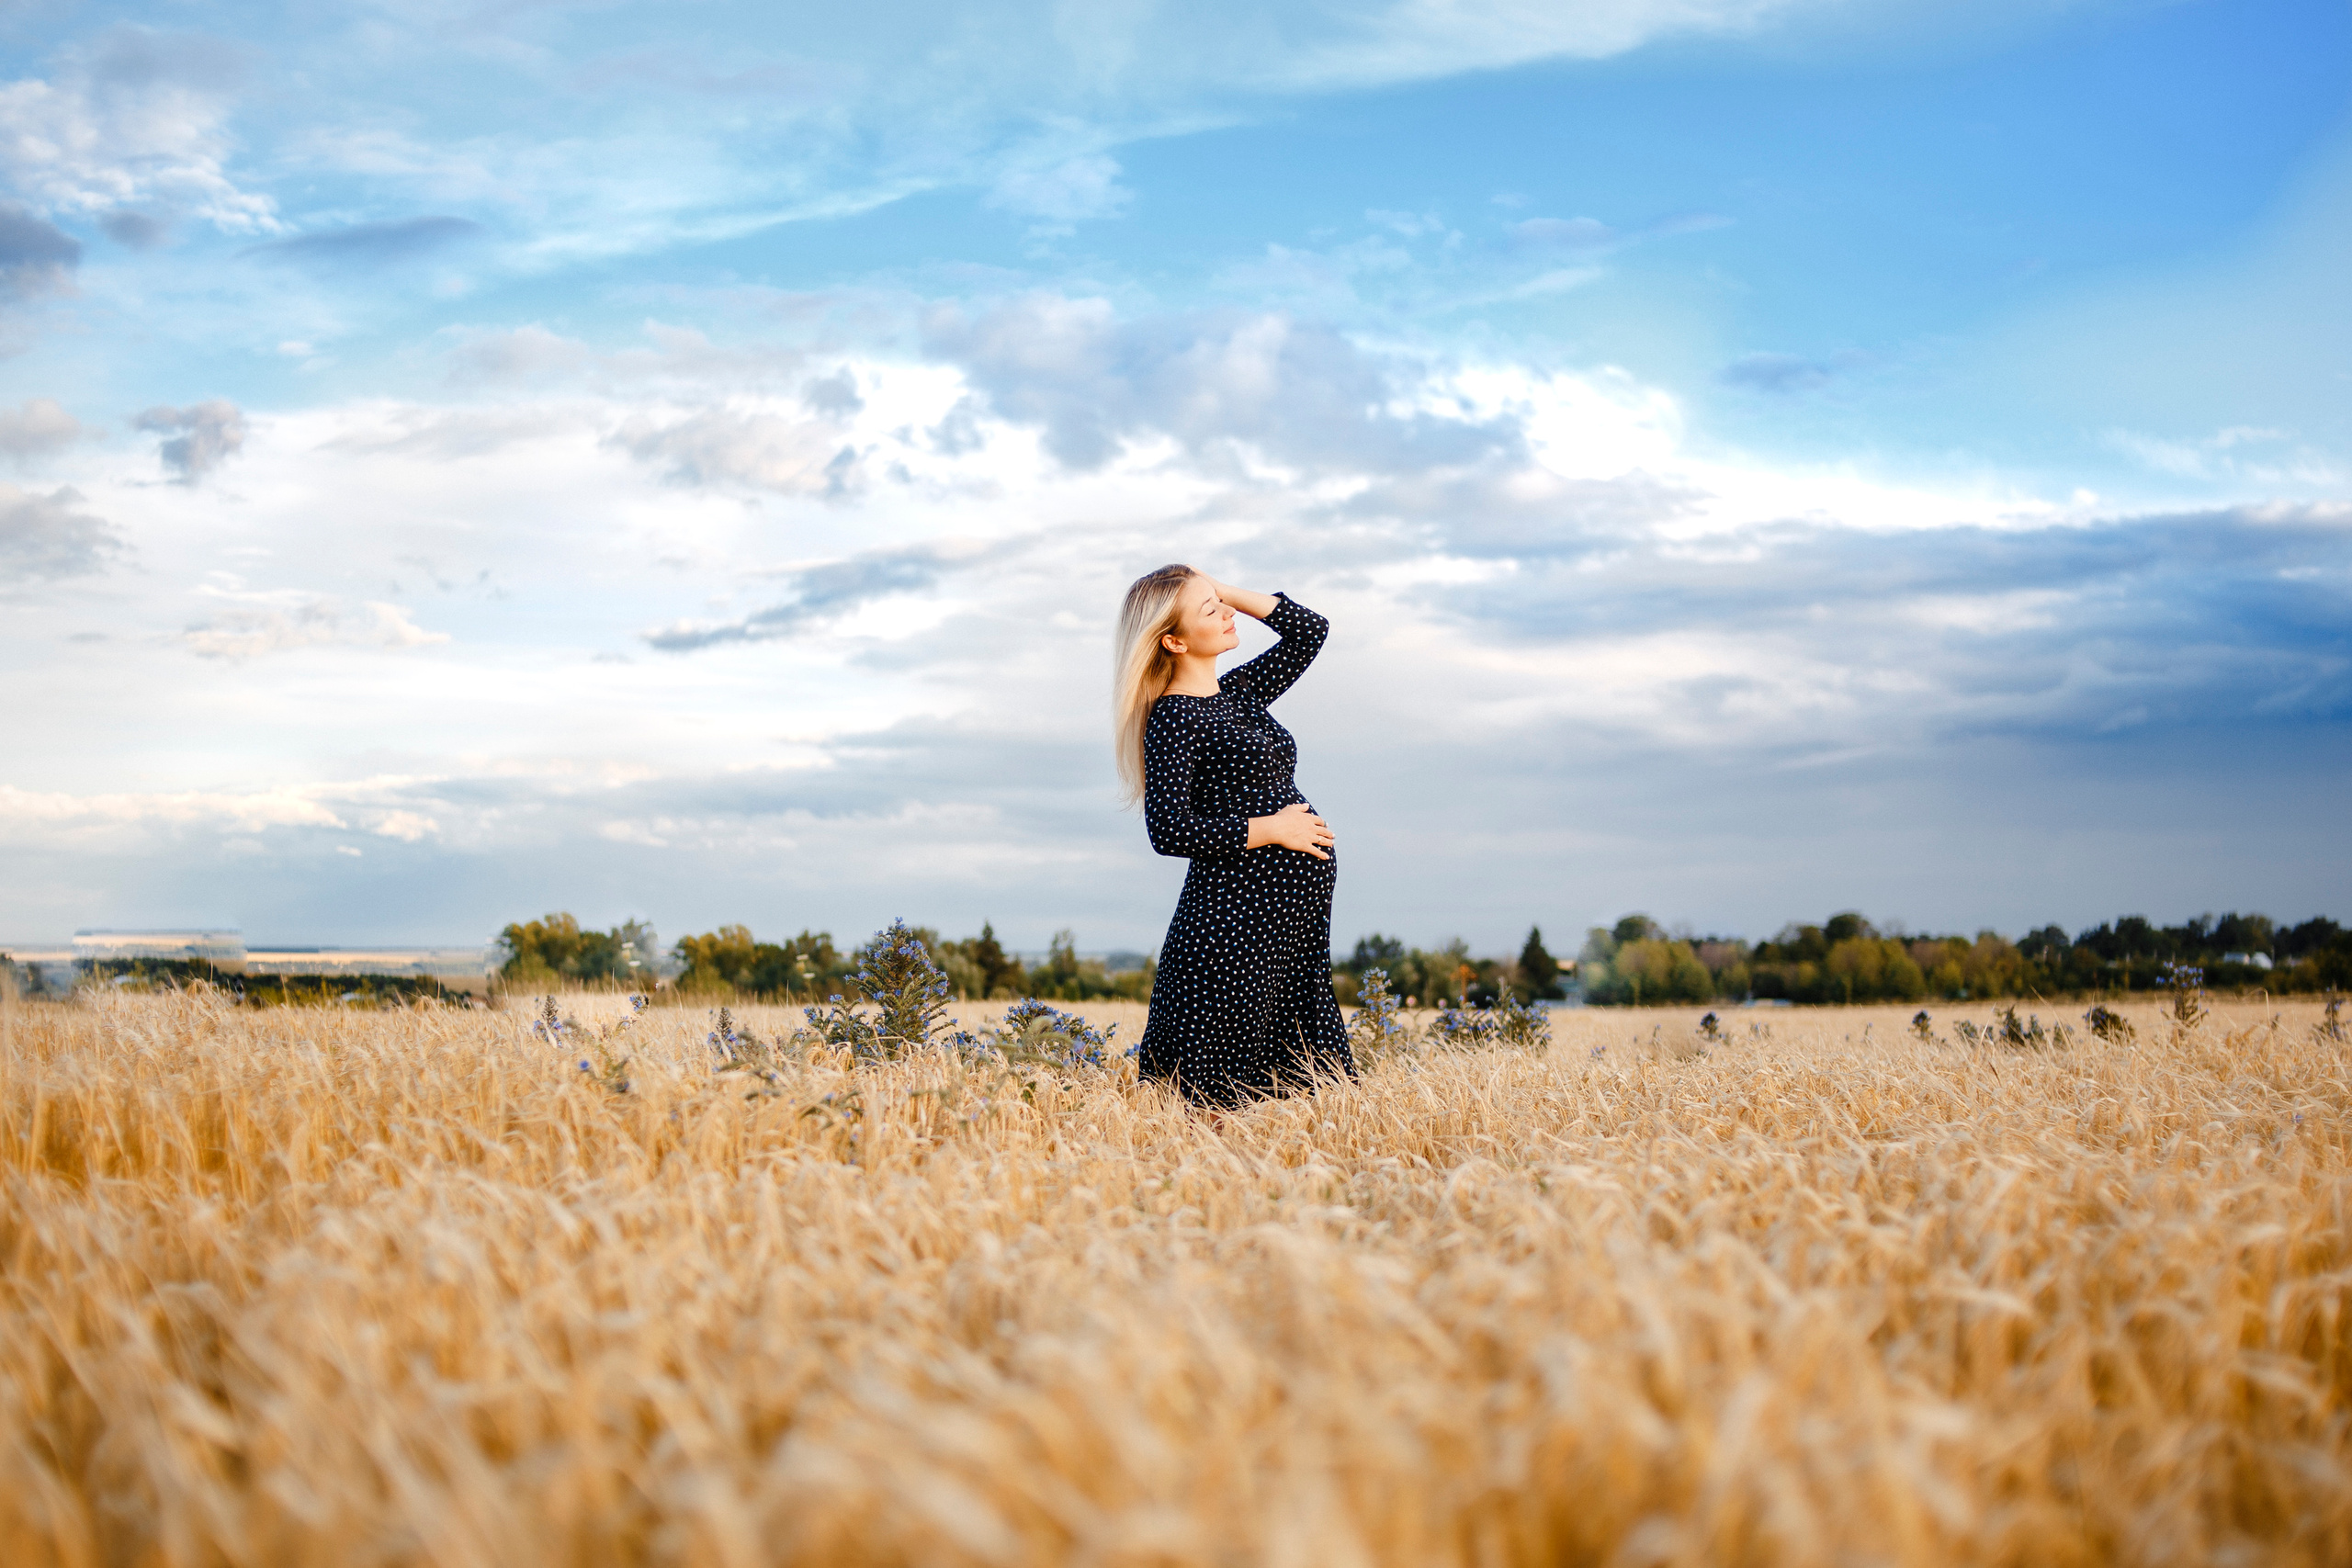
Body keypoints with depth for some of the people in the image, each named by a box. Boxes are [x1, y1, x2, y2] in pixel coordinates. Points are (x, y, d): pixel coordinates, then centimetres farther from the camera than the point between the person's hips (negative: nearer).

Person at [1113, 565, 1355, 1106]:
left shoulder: (1239, 692, 15)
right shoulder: (1174, 717, -8)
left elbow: (1308, 629, 23)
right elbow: (1169, 831, -16)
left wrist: (1221, 588, 13)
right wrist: (1271, 829, -12)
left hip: (1298, 917, 8)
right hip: (1236, 922, -8)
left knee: (1314, 1082, 6)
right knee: (1218, 1095, -9)